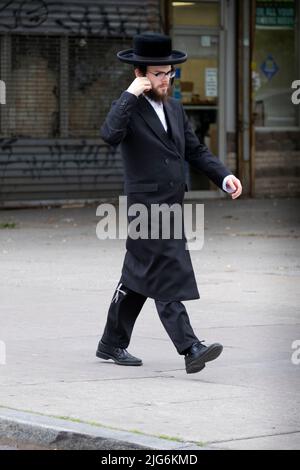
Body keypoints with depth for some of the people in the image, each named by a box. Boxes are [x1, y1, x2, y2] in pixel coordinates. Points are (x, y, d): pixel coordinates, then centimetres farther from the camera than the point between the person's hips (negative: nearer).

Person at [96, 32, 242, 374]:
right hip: (147, 208, -8)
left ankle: (112, 344, 27)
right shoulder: (128, 109, -8)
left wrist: (224, 176, 3)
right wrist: (131, 95, -25)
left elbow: (195, 151, 18)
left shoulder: (174, 109, 16)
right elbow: (110, 135, -30)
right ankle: (190, 349, -17)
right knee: (168, 280, -12)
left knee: (137, 279, 16)